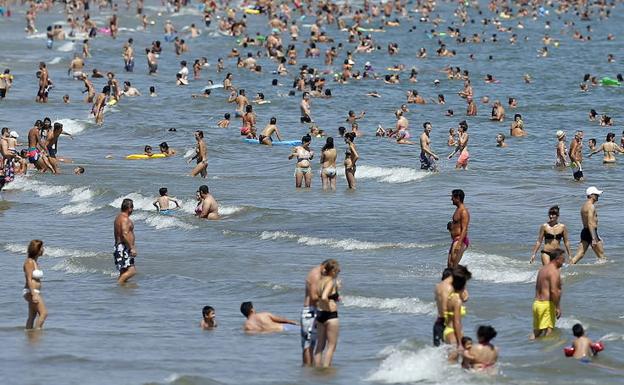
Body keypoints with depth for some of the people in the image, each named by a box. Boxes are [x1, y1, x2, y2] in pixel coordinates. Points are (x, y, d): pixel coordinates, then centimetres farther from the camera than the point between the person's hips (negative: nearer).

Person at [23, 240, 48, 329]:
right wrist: (33, 294, -24)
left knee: (32, 317, 10)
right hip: (31, 292, -10)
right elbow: (29, 280, -19)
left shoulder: (35, 262, 15)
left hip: (36, 292, 10)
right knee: (44, 313, -16)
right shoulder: (29, 262, -13)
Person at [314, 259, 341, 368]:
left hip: (320, 314, 8)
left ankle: (317, 367, 16)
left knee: (320, 345, 14)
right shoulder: (331, 282, -15)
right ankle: (326, 368, -4)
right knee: (331, 345, 0)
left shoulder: (321, 281, 9)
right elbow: (324, 297, -29)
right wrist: (329, 307, -14)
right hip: (331, 315, -8)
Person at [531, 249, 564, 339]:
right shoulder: (554, 271, -14)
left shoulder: (543, 269, 17)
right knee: (547, 331, -9)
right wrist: (558, 307, -19)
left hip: (537, 303, 9)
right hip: (547, 304, -9)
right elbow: (553, 291, -23)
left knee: (536, 331, 13)